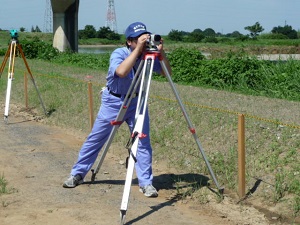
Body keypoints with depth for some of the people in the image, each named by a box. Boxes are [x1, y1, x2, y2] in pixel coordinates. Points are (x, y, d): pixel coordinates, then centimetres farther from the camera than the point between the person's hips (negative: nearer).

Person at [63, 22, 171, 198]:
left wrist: (161, 52, -29)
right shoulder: (119, 53, -21)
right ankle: (77, 174, 20)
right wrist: (138, 49, -44)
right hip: (113, 101, -2)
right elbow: (121, 72, -41)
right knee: (95, 139, 5)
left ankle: (146, 183, 5)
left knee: (143, 142, -4)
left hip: (137, 102, 3)